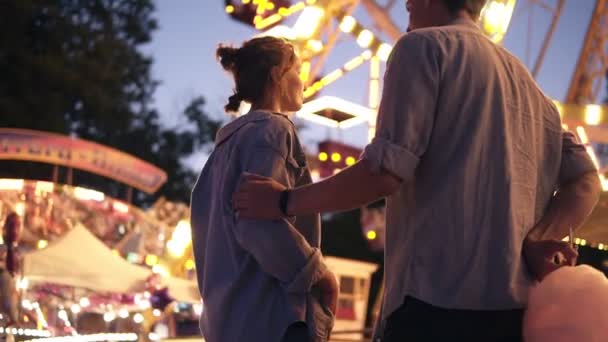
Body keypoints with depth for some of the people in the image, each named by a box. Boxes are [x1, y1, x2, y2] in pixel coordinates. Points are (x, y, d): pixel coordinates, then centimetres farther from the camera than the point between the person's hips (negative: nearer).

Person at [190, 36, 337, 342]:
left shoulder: (230, 138, 19)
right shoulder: (271, 129, -10)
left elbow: (203, 217, 24)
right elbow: (261, 223, -22)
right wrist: (319, 272, -12)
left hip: (230, 310, 10)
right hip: (272, 312, -10)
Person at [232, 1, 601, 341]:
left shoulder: (424, 46, 2)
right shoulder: (525, 81, 25)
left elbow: (385, 172, -10)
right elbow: (585, 181, 14)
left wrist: (286, 202, 2)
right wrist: (531, 243, 1)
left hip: (439, 301, -8)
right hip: (519, 309, 8)